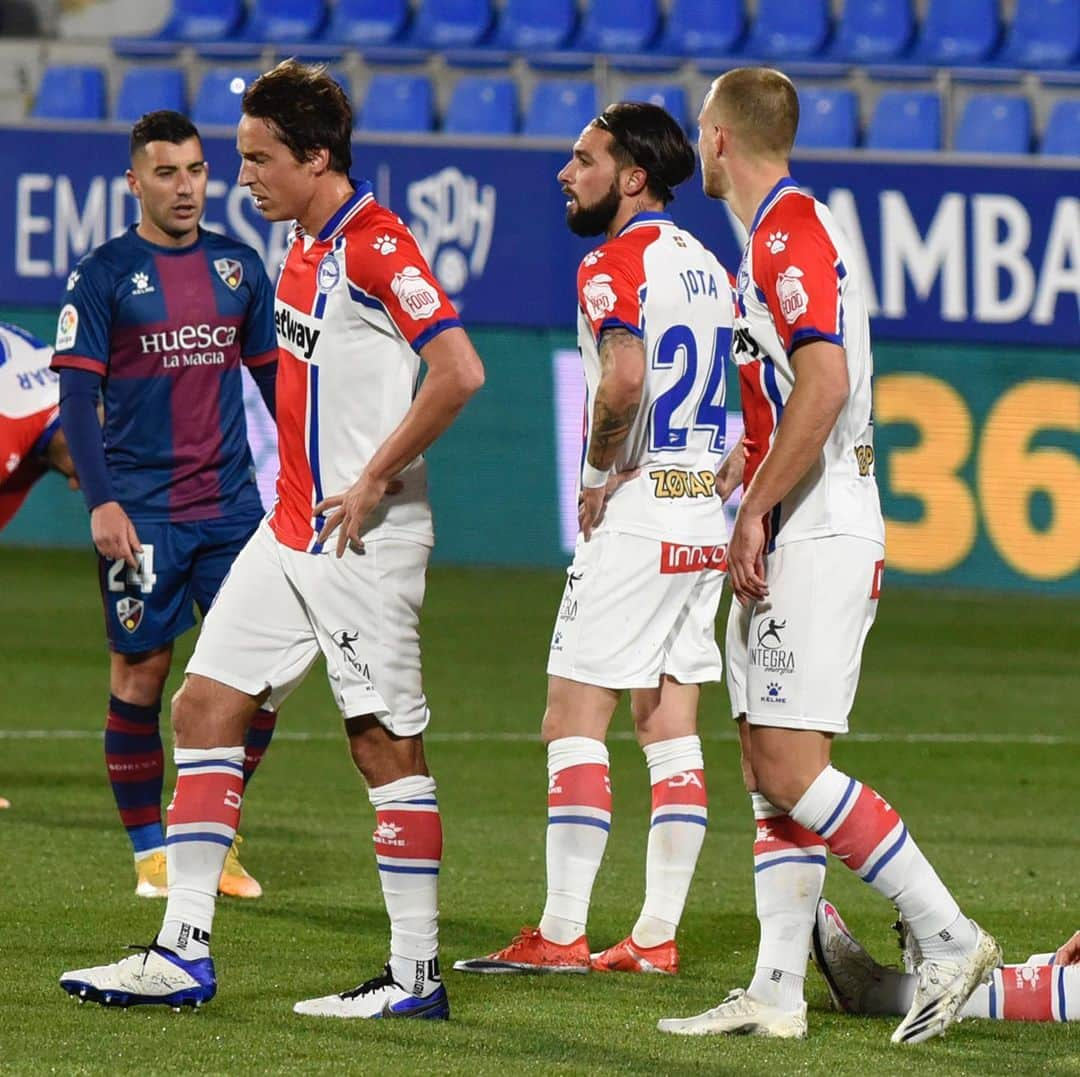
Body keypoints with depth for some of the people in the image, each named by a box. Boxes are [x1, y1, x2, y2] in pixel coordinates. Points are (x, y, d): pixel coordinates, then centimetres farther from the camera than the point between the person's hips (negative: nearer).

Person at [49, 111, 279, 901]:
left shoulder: (238, 267, 8)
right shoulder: (105, 274, -3)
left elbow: (273, 377, 16)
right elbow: (77, 393, -6)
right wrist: (101, 501, -14)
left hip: (231, 503, 4)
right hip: (141, 512, -4)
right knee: (140, 675, 0)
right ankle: (151, 853, 11)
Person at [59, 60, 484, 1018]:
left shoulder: (376, 245, -16)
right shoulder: (306, 245, 13)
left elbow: (458, 371, -25)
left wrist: (374, 482, -19)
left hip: (363, 543, -10)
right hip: (291, 534, 10)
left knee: (386, 739, -4)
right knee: (205, 707, 6)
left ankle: (416, 975, 2)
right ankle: (185, 949, 8)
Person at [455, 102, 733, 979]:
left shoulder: (615, 265, -11)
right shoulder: (707, 265, 15)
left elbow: (624, 379, -28)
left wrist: (597, 473, -14)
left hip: (636, 513, -9)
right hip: (705, 519, 9)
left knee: (575, 721, -5)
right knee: (670, 726, 9)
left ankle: (562, 934, -8)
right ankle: (657, 935, 9)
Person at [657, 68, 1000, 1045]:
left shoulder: (793, 237, -14)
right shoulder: (774, 239, 18)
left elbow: (825, 384, -25)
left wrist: (754, 511, -21)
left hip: (815, 536, -10)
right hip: (786, 541, 10)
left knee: (789, 764, -13)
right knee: (769, 765, 7)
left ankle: (948, 937, -9)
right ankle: (778, 992, 7)